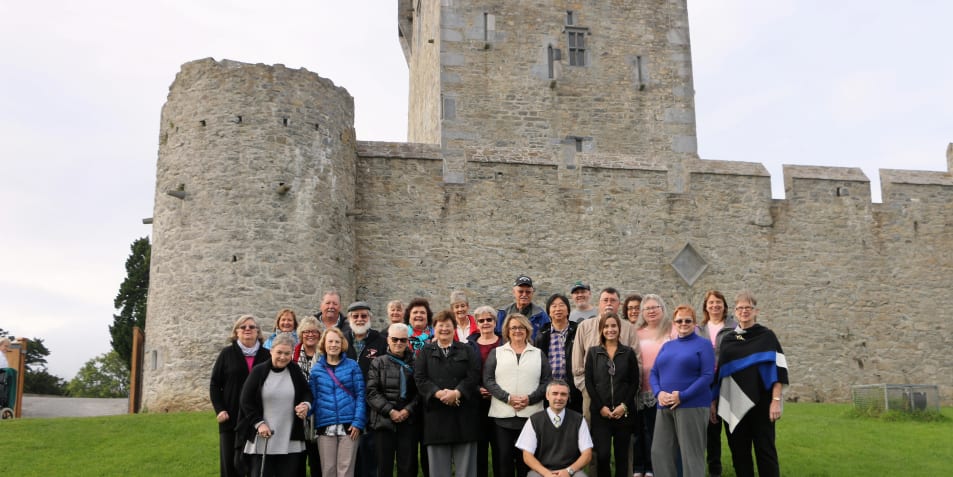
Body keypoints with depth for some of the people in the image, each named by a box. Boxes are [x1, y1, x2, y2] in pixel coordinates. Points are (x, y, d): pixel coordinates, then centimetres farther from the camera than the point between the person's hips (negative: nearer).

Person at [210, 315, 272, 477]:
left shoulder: (266, 355, 4)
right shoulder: (227, 353, 4)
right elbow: (214, 384, 4)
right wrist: (219, 409, -6)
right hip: (231, 418, 0)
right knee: (228, 462, 3)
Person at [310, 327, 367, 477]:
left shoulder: (352, 366, 4)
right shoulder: (316, 369, 9)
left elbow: (360, 395, 0)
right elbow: (313, 397, 8)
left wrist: (358, 422, -8)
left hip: (349, 425, -1)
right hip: (325, 427, 2)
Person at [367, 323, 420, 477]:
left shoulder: (415, 363, 8)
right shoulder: (378, 363, 7)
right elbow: (372, 392, -2)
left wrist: (408, 410, -11)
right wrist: (390, 411, -11)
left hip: (409, 421, 0)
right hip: (383, 421, 0)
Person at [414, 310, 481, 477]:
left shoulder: (467, 351, 12)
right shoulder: (425, 352, 13)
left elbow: (474, 376, -1)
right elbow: (419, 378, 0)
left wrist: (456, 393, -17)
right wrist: (438, 393, -16)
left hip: (463, 415, 0)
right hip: (436, 415, 0)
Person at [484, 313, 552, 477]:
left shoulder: (538, 354, 13)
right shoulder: (496, 353, 11)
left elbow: (546, 381, 5)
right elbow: (488, 380, 1)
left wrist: (530, 399, -11)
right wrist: (508, 397, -12)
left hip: (531, 415, 0)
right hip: (502, 415, 0)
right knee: (503, 458, 1)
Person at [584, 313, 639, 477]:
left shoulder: (629, 352, 7)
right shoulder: (593, 352, 7)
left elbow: (634, 382, 4)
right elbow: (589, 382, 3)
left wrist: (624, 406, -7)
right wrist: (601, 407, -6)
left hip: (624, 412, 1)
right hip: (600, 412, -1)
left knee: (622, 455, 5)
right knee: (602, 455, -9)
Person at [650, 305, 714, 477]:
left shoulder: (703, 344, 1)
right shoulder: (667, 346, 18)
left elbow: (707, 376, -10)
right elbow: (654, 373, 14)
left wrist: (682, 396, -18)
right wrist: (658, 393, -7)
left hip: (692, 406, -6)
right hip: (665, 407, 6)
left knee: (691, 455, -3)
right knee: (660, 452, 5)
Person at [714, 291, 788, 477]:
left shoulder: (766, 336, 1)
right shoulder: (727, 338, 11)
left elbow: (778, 369, -6)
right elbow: (720, 372, 15)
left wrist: (776, 400, -15)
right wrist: (713, 400, 12)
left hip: (760, 403, -4)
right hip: (733, 405, 4)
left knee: (765, 450, -1)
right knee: (739, 451, 7)